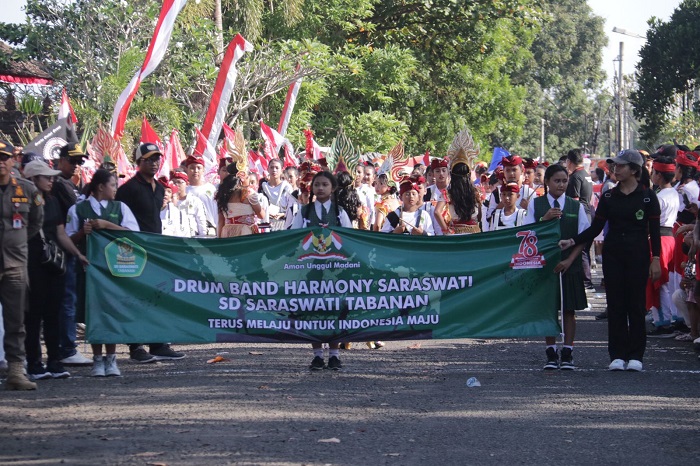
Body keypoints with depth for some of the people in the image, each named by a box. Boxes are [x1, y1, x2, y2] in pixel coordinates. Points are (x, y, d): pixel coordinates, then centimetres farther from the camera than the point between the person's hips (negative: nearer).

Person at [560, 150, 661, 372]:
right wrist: (572, 241, -8)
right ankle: (617, 355, 7)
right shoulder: (609, 197, 6)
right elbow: (595, 228, 5)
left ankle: (636, 355, 6)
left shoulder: (647, 196, -2)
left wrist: (655, 259, -9)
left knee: (636, 303, 0)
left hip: (638, 254, -3)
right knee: (615, 304, 2)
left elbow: (655, 231, -1)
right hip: (613, 254, 3)